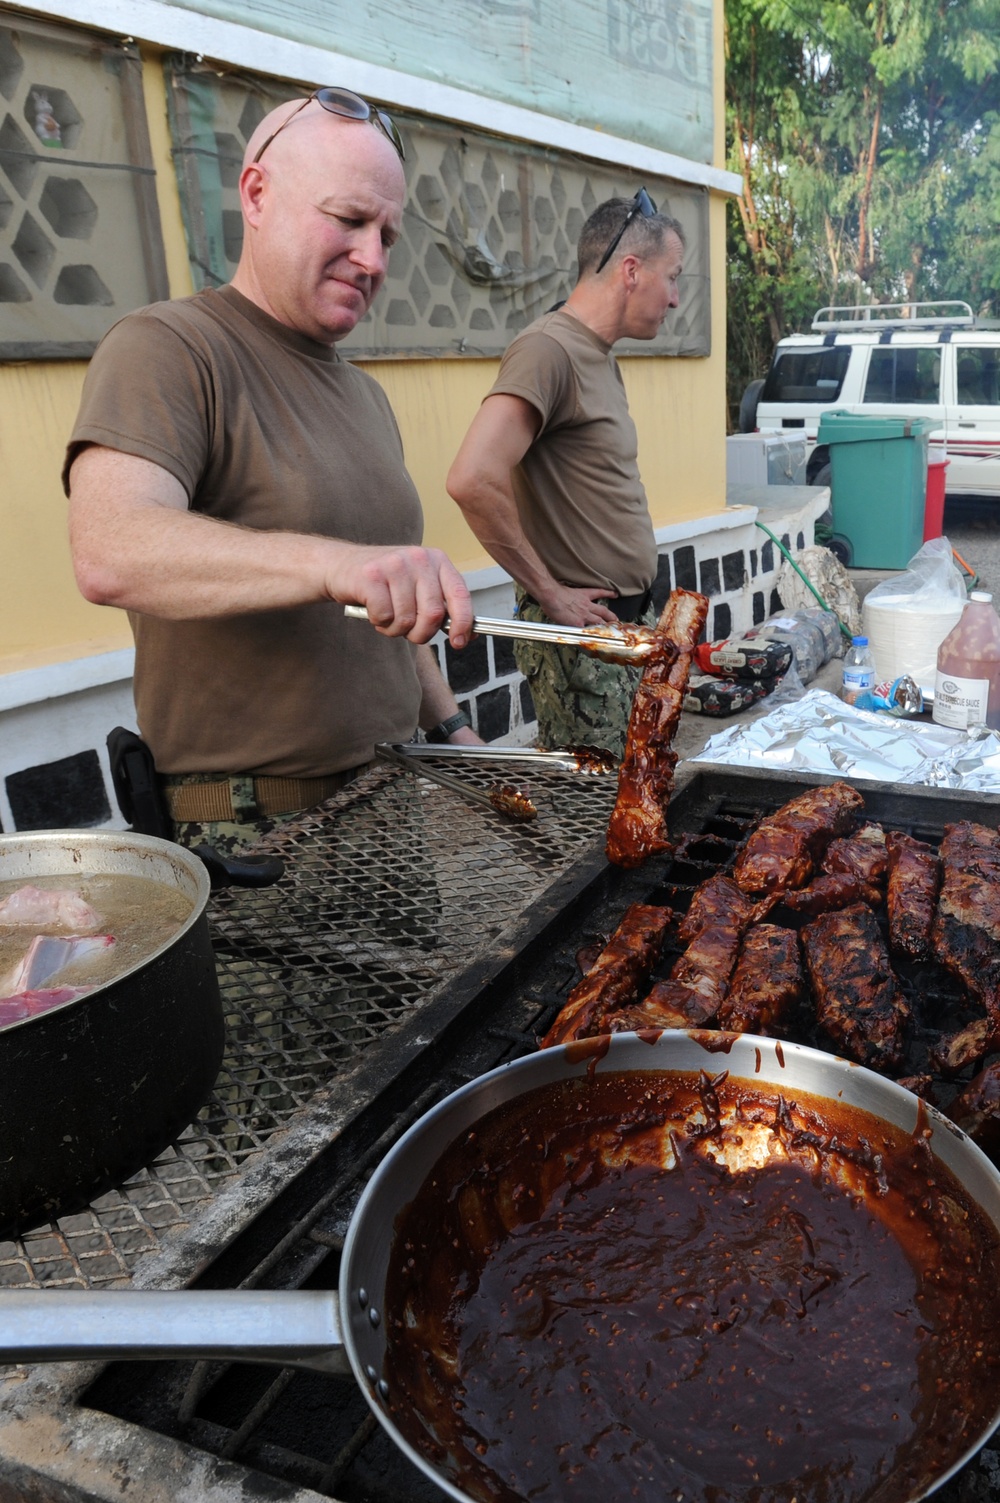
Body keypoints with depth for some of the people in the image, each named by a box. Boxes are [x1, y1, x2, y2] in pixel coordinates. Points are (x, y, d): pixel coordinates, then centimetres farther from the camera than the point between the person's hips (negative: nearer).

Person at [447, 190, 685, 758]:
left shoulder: (601, 358, 16)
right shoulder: (548, 349, -15)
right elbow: (474, 480, -29)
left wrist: (638, 615, 11)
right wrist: (549, 593, -19)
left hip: (627, 623, 9)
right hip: (581, 630, -9)